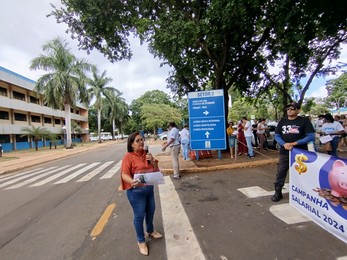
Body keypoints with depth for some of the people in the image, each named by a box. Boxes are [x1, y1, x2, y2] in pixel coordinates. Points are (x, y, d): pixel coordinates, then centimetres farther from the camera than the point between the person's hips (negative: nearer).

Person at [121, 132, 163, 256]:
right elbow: (125, 174, -21)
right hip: (136, 191, -6)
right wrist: (132, 181, -41)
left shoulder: (147, 155, 2)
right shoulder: (128, 157, -16)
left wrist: (153, 162, -12)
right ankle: (141, 241, 30)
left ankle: (150, 231, 49)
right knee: (139, 215, 7)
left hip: (149, 188, 7)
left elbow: (156, 171, 7)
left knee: (151, 210, 22)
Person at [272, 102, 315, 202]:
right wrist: (284, 144, -12)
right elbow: (277, 136, 7)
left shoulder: (304, 120, -1)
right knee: (280, 173, 5)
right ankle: (278, 193, 17)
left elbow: (311, 136, -7)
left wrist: (294, 143, -16)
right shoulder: (282, 121, 9)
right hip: (284, 152, 3)